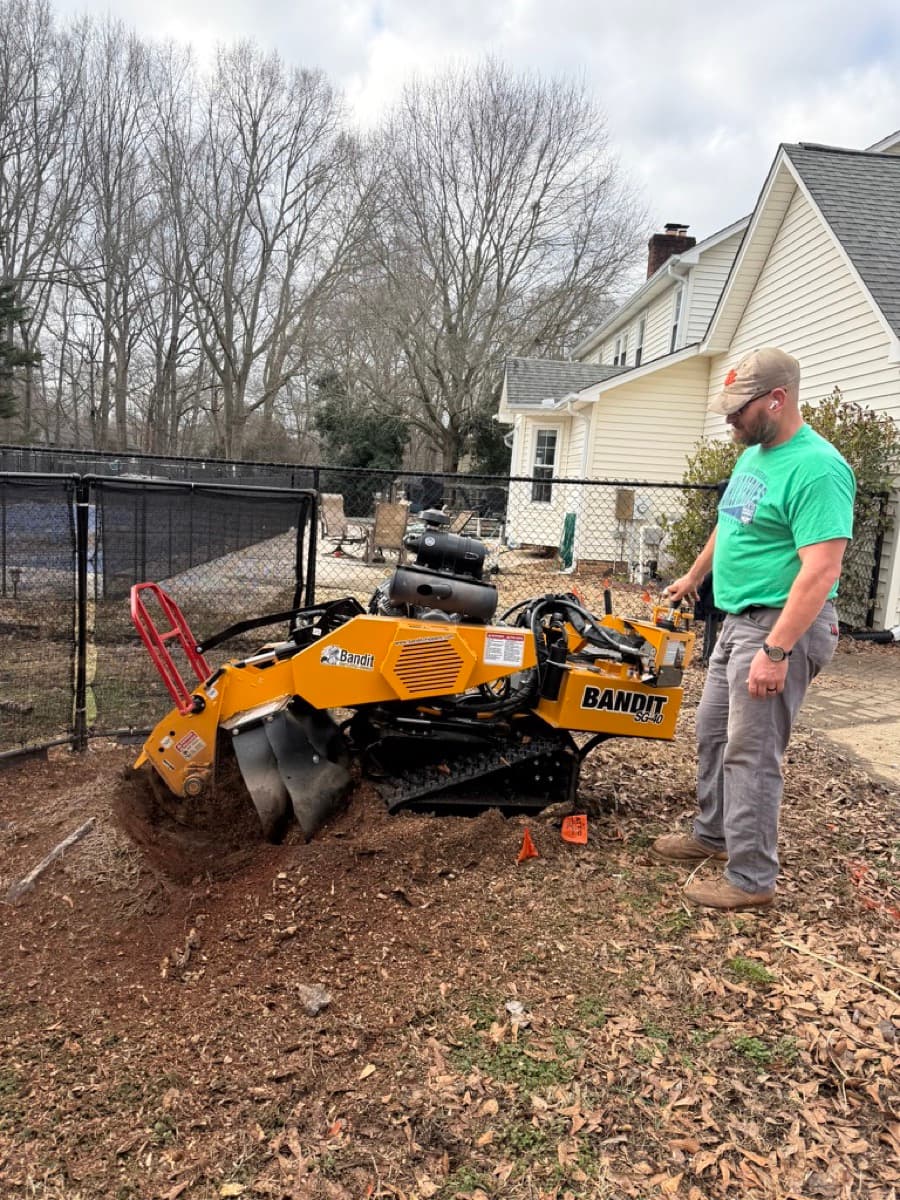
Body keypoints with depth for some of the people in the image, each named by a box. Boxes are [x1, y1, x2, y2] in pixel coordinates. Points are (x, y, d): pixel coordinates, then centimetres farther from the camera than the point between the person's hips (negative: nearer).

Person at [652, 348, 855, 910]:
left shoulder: (817, 468, -20)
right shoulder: (753, 455, 10)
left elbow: (821, 570, -26)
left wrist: (776, 651, -29)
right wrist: (694, 577, 36)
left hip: (782, 627, -10)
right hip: (739, 620, 10)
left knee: (750, 753, -2)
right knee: (713, 733, 19)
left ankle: (751, 879, 12)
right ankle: (712, 835, 36)